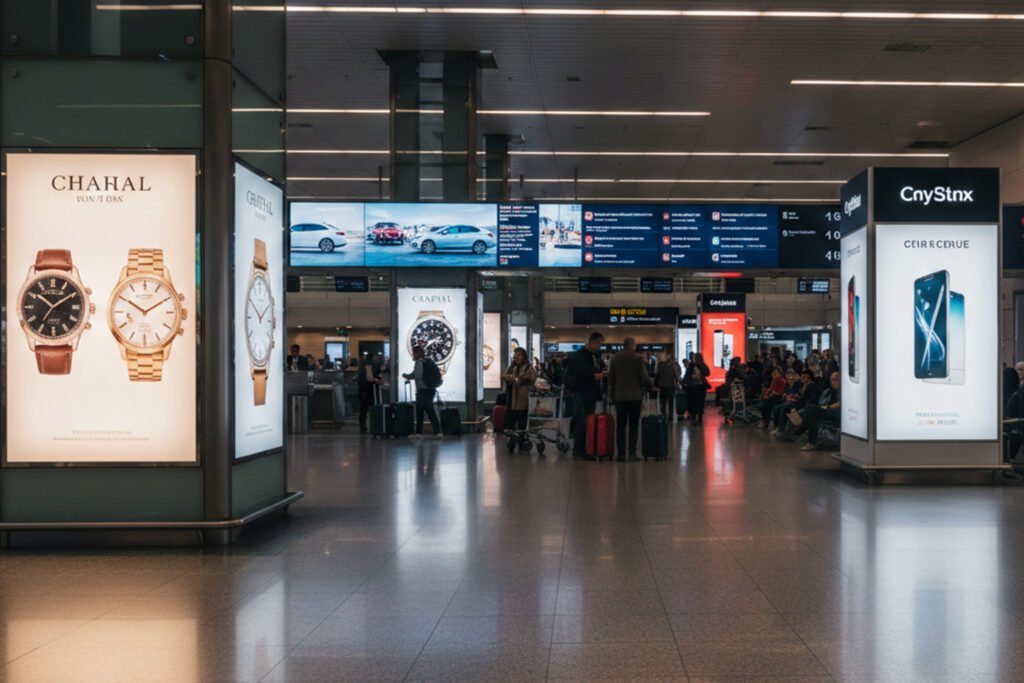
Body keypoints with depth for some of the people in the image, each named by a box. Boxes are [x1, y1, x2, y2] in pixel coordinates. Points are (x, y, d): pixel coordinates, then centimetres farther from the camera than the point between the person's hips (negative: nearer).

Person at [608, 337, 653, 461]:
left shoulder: (615, 358, 5)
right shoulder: (638, 358, -6)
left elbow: (611, 378, 8)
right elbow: (644, 377, -7)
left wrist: (612, 395, 16)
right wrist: (650, 384, 13)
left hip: (619, 396, 3)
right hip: (635, 396, -3)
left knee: (620, 425, 5)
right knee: (633, 425, 1)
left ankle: (621, 453, 1)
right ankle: (631, 453, -3)